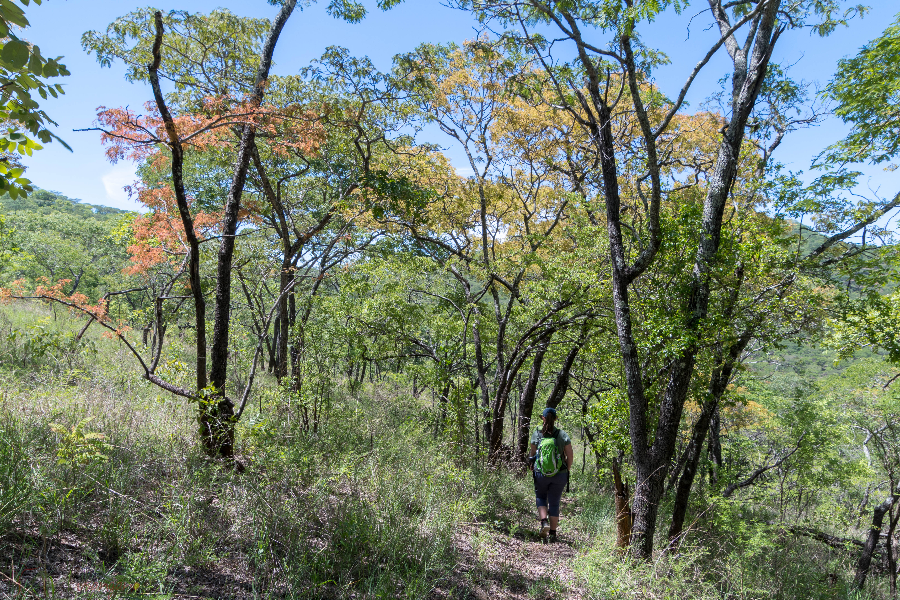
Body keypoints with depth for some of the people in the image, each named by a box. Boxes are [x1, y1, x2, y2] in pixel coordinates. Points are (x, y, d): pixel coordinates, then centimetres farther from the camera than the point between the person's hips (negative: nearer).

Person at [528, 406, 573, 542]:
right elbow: (569, 457, -4)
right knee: (554, 503, 11)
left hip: (541, 473, 0)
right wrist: (566, 470, 12)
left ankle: (544, 522, -2)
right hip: (559, 475, 0)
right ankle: (552, 533, 14)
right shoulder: (563, 435, -4)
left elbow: (533, 454, 2)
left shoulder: (536, 434, -4)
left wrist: (532, 462, 22)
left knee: (541, 497, 20)